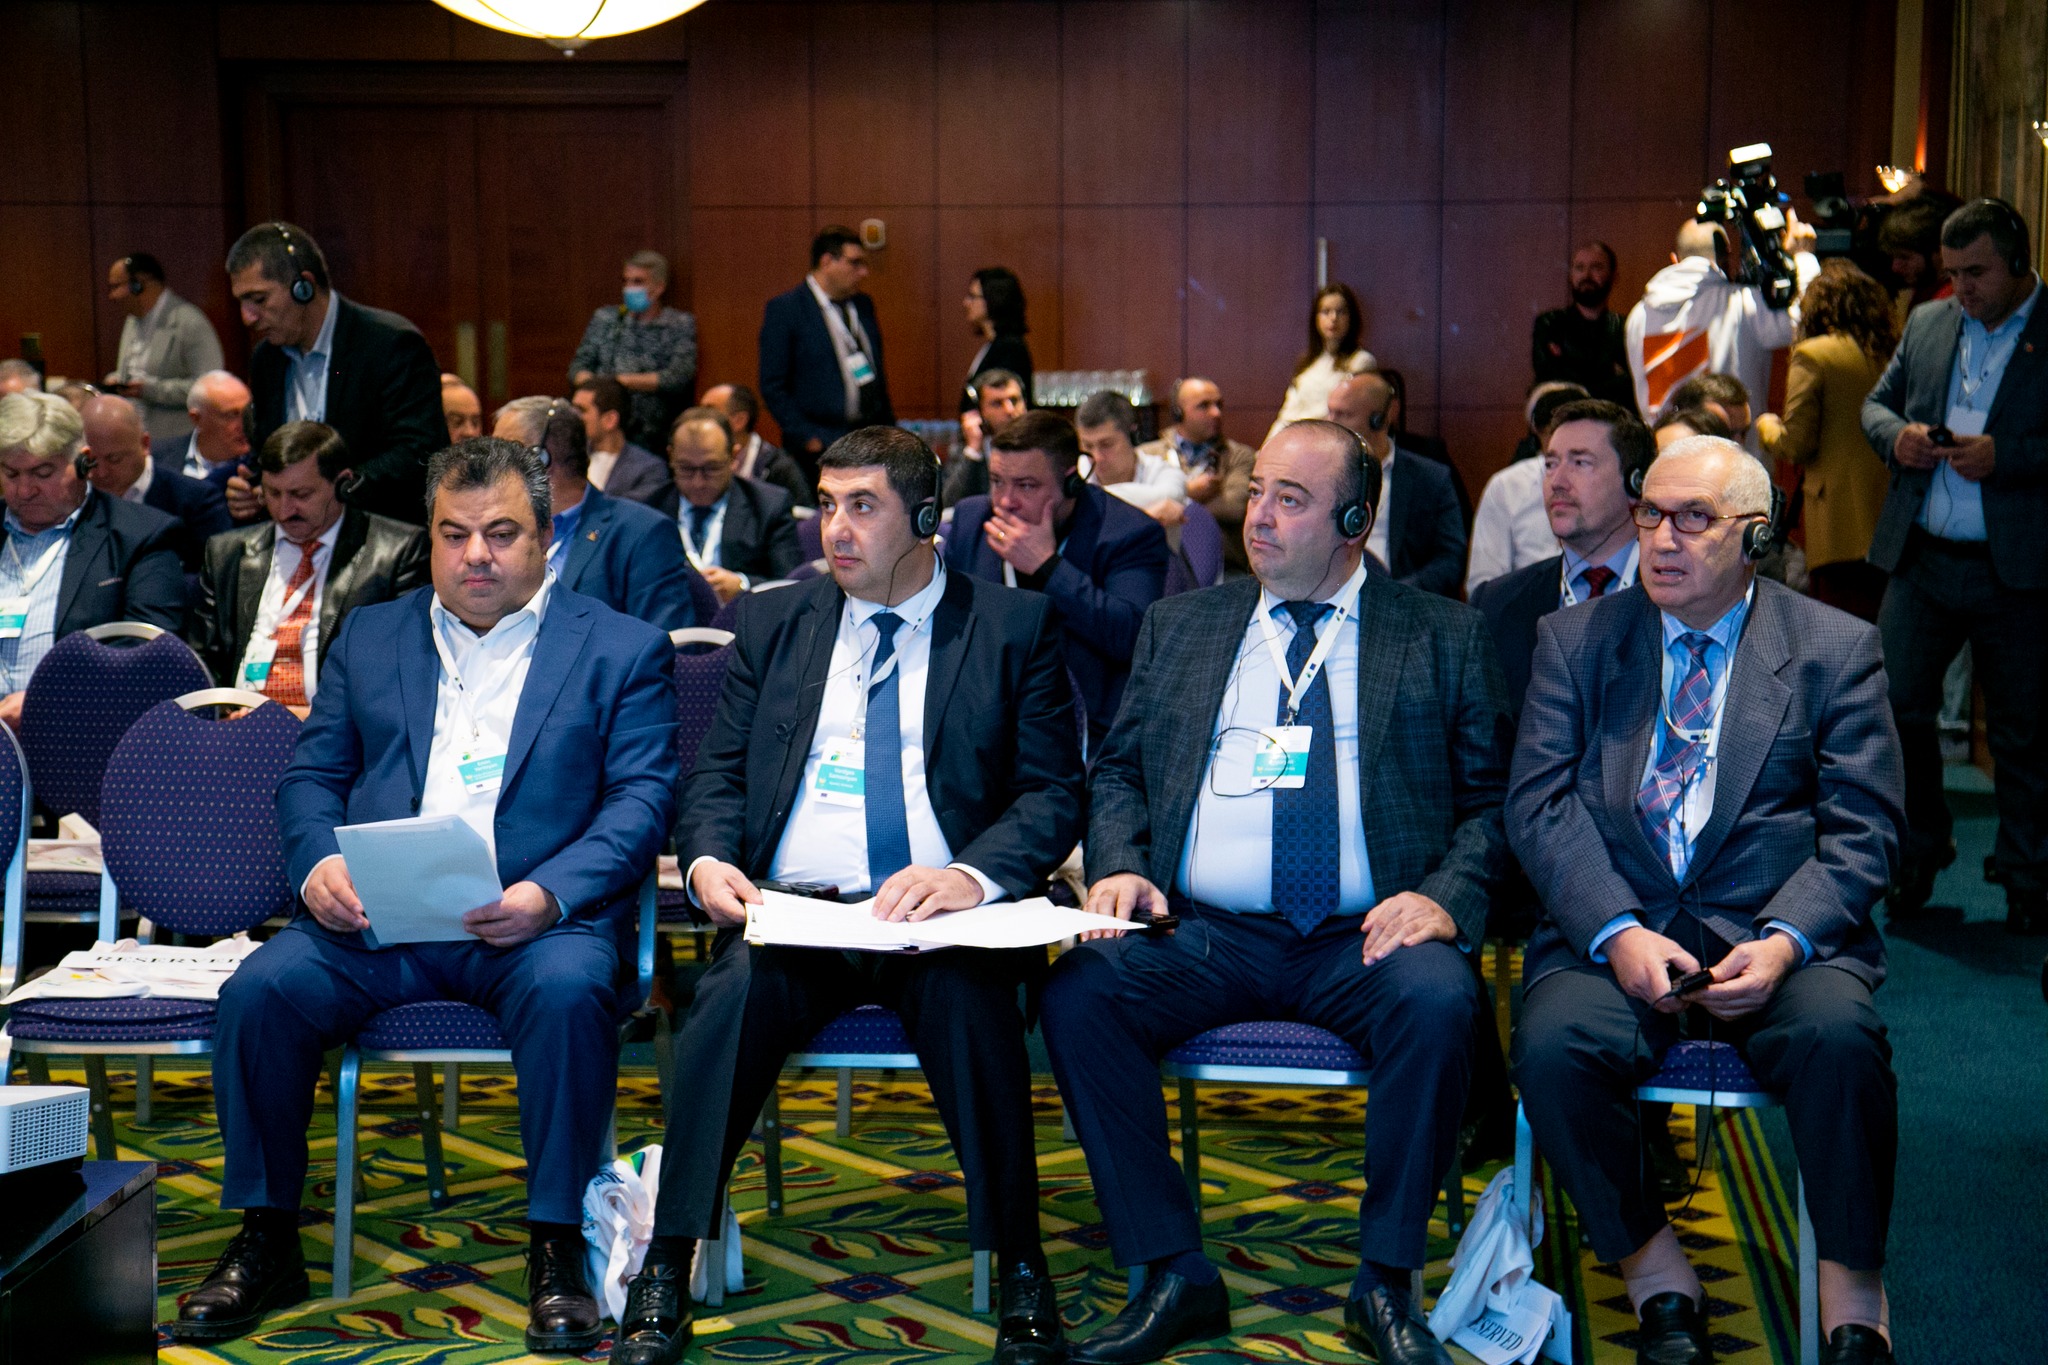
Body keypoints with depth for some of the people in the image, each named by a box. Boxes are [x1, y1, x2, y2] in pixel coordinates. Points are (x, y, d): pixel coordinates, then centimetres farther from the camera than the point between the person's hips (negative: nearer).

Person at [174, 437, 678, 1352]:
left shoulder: (621, 649, 10)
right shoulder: (368, 636, 21)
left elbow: (642, 798, 1)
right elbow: (311, 775, 17)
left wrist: (549, 894, -17)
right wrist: (319, 862, -6)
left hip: (533, 923, -3)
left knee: (569, 991, -35)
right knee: (261, 988, -24)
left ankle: (556, 1250, -20)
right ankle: (266, 1246, -6)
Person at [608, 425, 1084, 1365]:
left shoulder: (1014, 626, 8)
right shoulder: (773, 624, 18)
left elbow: (1053, 792, 1)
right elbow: (718, 774, 17)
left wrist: (971, 875, -18)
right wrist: (708, 859, -6)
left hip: (941, 920, -2)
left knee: (966, 997, -35)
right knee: (732, 994, -30)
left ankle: (1020, 1275, -19)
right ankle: (666, 1273, -21)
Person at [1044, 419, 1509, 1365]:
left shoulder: (1445, 637, 11)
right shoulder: (1177, 626, 18)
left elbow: (1492, 799, 6)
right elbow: (1117, 772, 18)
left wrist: (1447, 897, -12)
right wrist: (1119, 866, -2)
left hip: (1365, 939, -2)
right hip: (1202, 933, 2)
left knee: (1437, 998, -34)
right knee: (1078, 991, -25)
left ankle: (1385, 1286, -15)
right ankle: (1174, 1276, -12)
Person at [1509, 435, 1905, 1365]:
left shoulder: (1835, 649, 9)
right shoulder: (1574, 640, 12)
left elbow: (1863, 829, 4)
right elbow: (1538, 804, 3)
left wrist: (1784, 940, -14)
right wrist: (1616, 933, -13)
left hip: (1775, 931, -1)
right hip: (1611, 929, 1)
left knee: (1838, 1037, -32)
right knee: (1553, 1046, -30)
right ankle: (1658, 1283, -8)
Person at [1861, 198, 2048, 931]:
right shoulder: (1927, 323, 11)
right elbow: (1877, 401, 19)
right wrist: (1895, 433, -3)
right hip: (1921, 560, 4)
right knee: (1895, 706, 2)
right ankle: (1922, 850, 23)